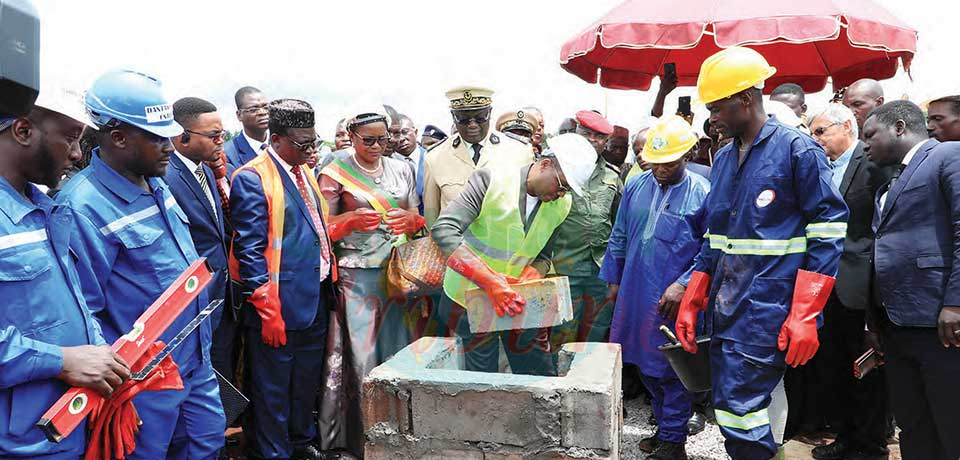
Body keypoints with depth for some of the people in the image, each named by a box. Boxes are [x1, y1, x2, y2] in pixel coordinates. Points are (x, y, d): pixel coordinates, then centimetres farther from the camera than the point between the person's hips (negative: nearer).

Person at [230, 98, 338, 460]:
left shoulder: (304, 171, 11)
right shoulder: (252, 178, -14)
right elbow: (249, 250, -18)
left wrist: (329, 285, 15)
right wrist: (267, 309, -19)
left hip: (315, 300, 8)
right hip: (279, 307, -8)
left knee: (306, 383, 22)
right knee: (273, 390, 8)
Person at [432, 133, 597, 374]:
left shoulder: (561, 205, -1)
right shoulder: (491, 180, -17)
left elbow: (544, 254, 7)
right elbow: (443, 229, -26)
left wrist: (529, 279, -18)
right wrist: (490, 282, -34)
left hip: (519, 300, 4)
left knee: (543, 377, 6)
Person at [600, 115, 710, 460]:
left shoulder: (702, 193, -9)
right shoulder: (635, 186, 6)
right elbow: (619, 237, 13)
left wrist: (684, 285, -19)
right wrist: (613, 280, 12)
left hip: (675, 299, -5)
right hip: (634, 294, 6)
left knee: (672, 370, 5)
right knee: (646, 366, 16)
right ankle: (664, 428, 34)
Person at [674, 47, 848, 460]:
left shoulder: (799, 150, -8)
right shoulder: (724, 159, 13)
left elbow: (828, 229, -11)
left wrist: (805, 316, -16)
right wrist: (690, 304, 12)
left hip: (768, 314, -7)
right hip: (725, 313, 7)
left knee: (739, 410, -8)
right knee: (729, 413, 12)